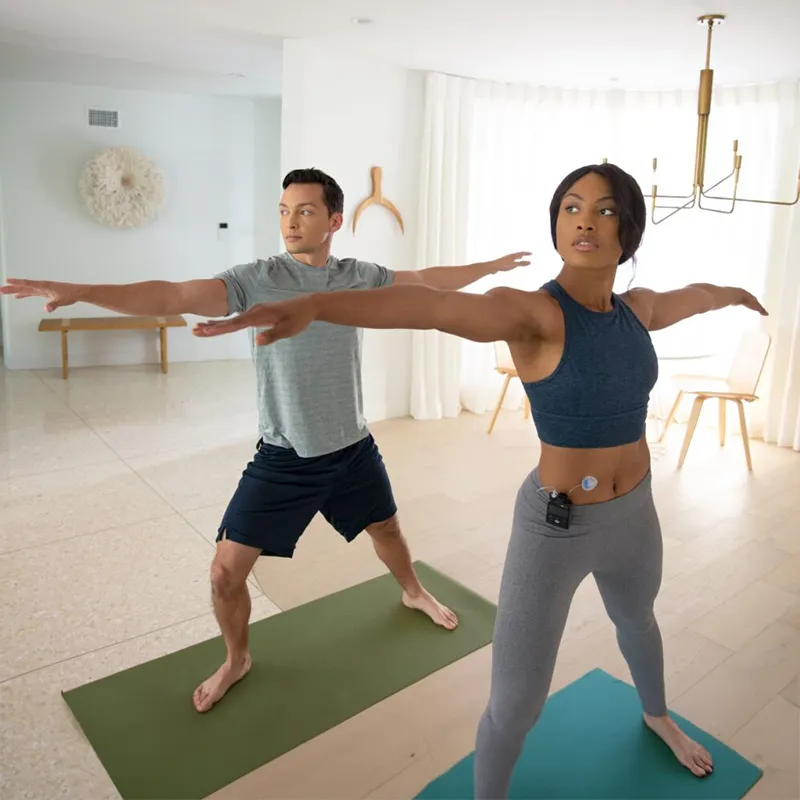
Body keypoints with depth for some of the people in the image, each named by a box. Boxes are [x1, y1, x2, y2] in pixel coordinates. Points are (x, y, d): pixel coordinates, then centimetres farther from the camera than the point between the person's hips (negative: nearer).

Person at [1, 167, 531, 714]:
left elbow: (428, 280, 11)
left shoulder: (360, 277, -4)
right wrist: (79, 291, -34)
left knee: (387, 528, 24)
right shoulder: (257, 280, -14)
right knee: (227, 570, -2)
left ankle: (414, 593, 58)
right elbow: (173, 297, -23)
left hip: (353, 448, 3)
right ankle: (237, 660, 29)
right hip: (283, 459, -2)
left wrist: (492, 266, 19)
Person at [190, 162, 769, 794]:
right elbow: (433, 305, -42)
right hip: (556, 528, -7)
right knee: (515, 705, 0)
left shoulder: (638, 309, -2)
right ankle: (489, 792, 34)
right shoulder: (533, 313, -22)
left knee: (637, 619, 35)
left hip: (634, 515, 7)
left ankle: (656, 714, 69)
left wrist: (734, 293, 44)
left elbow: (693, 295, 23)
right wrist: (312, 304, -58)